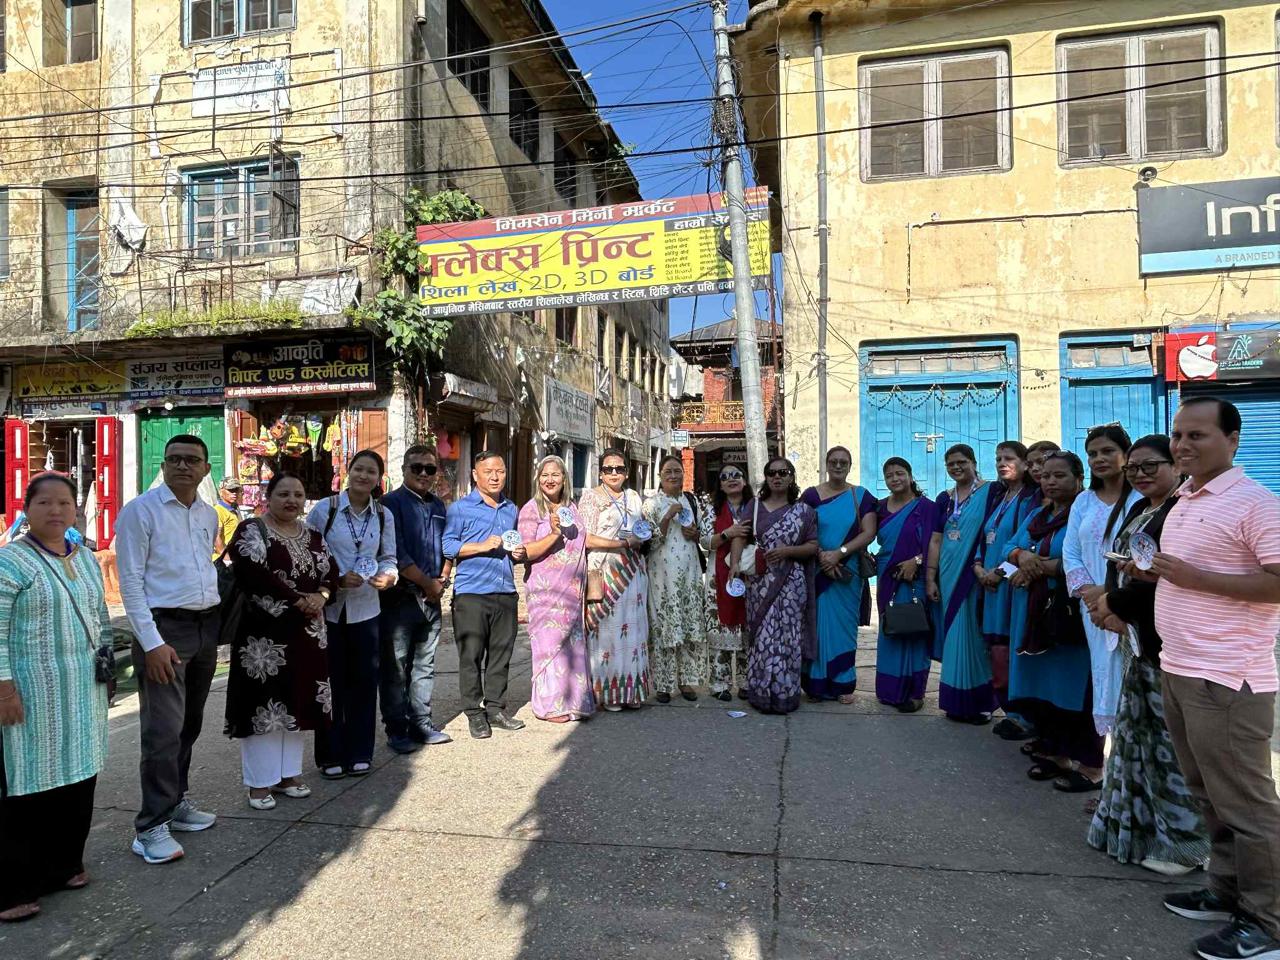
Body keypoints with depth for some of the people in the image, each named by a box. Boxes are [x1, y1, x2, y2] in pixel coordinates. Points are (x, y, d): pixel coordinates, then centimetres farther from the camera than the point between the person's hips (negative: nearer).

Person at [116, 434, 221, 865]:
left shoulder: (209, 515, 10)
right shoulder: (140, 511, -8)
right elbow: (131, 581, -11)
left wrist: (220, 618, 12)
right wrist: (152, 642, -16)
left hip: (206, 626, 6)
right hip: (164, 627, -6)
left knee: (190, 725, 14)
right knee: (163, 730, -7)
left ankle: (177, 800, 29)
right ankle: (152, 826, 4)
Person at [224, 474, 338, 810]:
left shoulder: (313, 536, 12)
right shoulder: (251, 530, -6)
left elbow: (331, 572, 9)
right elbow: (253, 574, -19)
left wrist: (320, 596, -13)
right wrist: (299, 599, -20)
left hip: (307, 633, 6)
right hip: (264, 634, -6)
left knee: (296, 703, 11)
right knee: (263, 704, -1)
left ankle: (288, 774, 23)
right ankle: (259, 782, 11)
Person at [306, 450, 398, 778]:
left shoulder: (384, 515, 5)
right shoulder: (324, 509, -4)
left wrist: (388, 576, -10)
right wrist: (337, 579, -15)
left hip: (366, 609, 3)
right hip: (329, 609, -3)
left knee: (364, 680, 8)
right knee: (331, 682, 5)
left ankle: (359, 753, 22)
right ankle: (331, 755, 21)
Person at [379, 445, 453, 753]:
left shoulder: (438, 506, 13)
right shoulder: (391, 503, -8)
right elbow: (397, 555, -14)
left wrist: (443, 579, 3)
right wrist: (428, 583, -10)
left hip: (431, 599, 6)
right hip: (400, 597, -6)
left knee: (424, 665, 13)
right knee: (394, 667, 2)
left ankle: (421, 723, 23)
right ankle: (397, 730, 12)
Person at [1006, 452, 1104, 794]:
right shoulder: (1035, 516, 18)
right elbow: (1010, 547, 13)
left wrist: (1041, 567, -15)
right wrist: (1022, 556, -10)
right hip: (1033, 616, 7)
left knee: (1073, 687, -4)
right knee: (1040, 686, 10)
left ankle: (1088, 764, 7)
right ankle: (1054, 750, 24)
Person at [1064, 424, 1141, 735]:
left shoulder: (1142, 499, -4)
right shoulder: (1083, 502, 14)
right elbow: (1070, 553, 10)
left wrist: (1110, 591, -15)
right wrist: (1086, 590, -5)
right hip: (1093, 604, 5)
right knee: (1104, 672, 8)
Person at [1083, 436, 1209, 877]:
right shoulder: (1140, 509, 15)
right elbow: (1119, 564, 16)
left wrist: (1116, 603, -10)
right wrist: (1113, 609, 0)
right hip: (1139, 639, 9)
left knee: (1172, 737, -1)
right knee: (1139, 732, 16)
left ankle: (1184, 840, 13)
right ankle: (1142, 824, 30)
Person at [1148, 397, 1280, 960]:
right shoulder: (1182, 503, 14)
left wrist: (1193, 577, -20)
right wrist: (1150, 571, 5)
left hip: (1227, 680, -9)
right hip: (1178, 671, 9)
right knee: (1210, 796, 19)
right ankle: (1226, 893, 33)